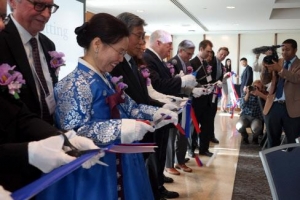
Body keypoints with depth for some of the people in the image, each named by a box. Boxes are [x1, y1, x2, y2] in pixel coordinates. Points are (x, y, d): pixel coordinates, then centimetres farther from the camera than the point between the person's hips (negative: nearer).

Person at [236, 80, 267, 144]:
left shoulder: (262, 95, -2)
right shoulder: (245, 93, 0)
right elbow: (242, 106, -14)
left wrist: (260, 94, -27)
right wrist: (247, 94, -19)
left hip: (256, 118, -1)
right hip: (245, 116, 1)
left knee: (256, 128, -35)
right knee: (239, 126, -32)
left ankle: (255, 137, 5)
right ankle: (245, 137, 7)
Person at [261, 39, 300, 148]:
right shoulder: (276, 63, 12)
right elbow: (264, 81, 6)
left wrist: (280, 69, -27)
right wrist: (266, 67, -11)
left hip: (291, 107, -3)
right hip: (273, 106, 4)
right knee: (272, 140, 14)